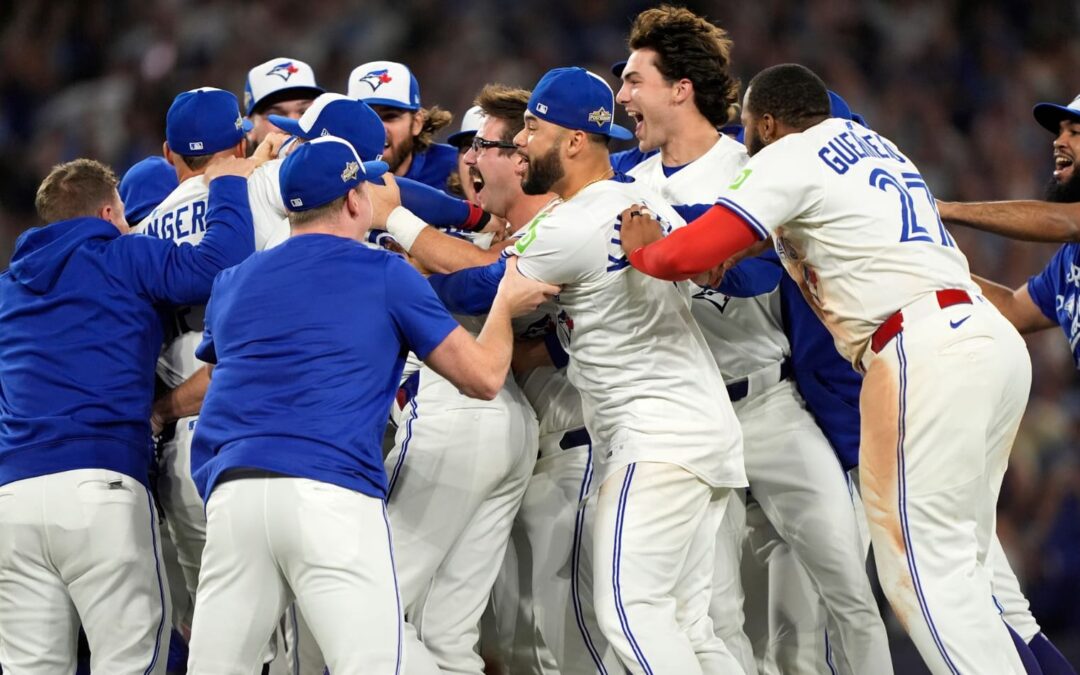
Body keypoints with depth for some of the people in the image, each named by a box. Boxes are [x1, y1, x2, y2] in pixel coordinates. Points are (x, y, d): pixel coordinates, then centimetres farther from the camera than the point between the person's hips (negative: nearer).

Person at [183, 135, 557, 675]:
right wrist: (507, 305, 28)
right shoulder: (386, 276, 8)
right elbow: (483, 376, 11)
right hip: (333, 492, -4)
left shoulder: (232, 283, 21)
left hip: (232, 489, 4)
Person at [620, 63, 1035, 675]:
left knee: (927, 569, -9)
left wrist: (642, 250, 13)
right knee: (957, 566, 10)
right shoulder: (871, 142, 26)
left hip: (923, 349, -8)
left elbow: (689, 255, -6)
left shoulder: (789, 157, 2)